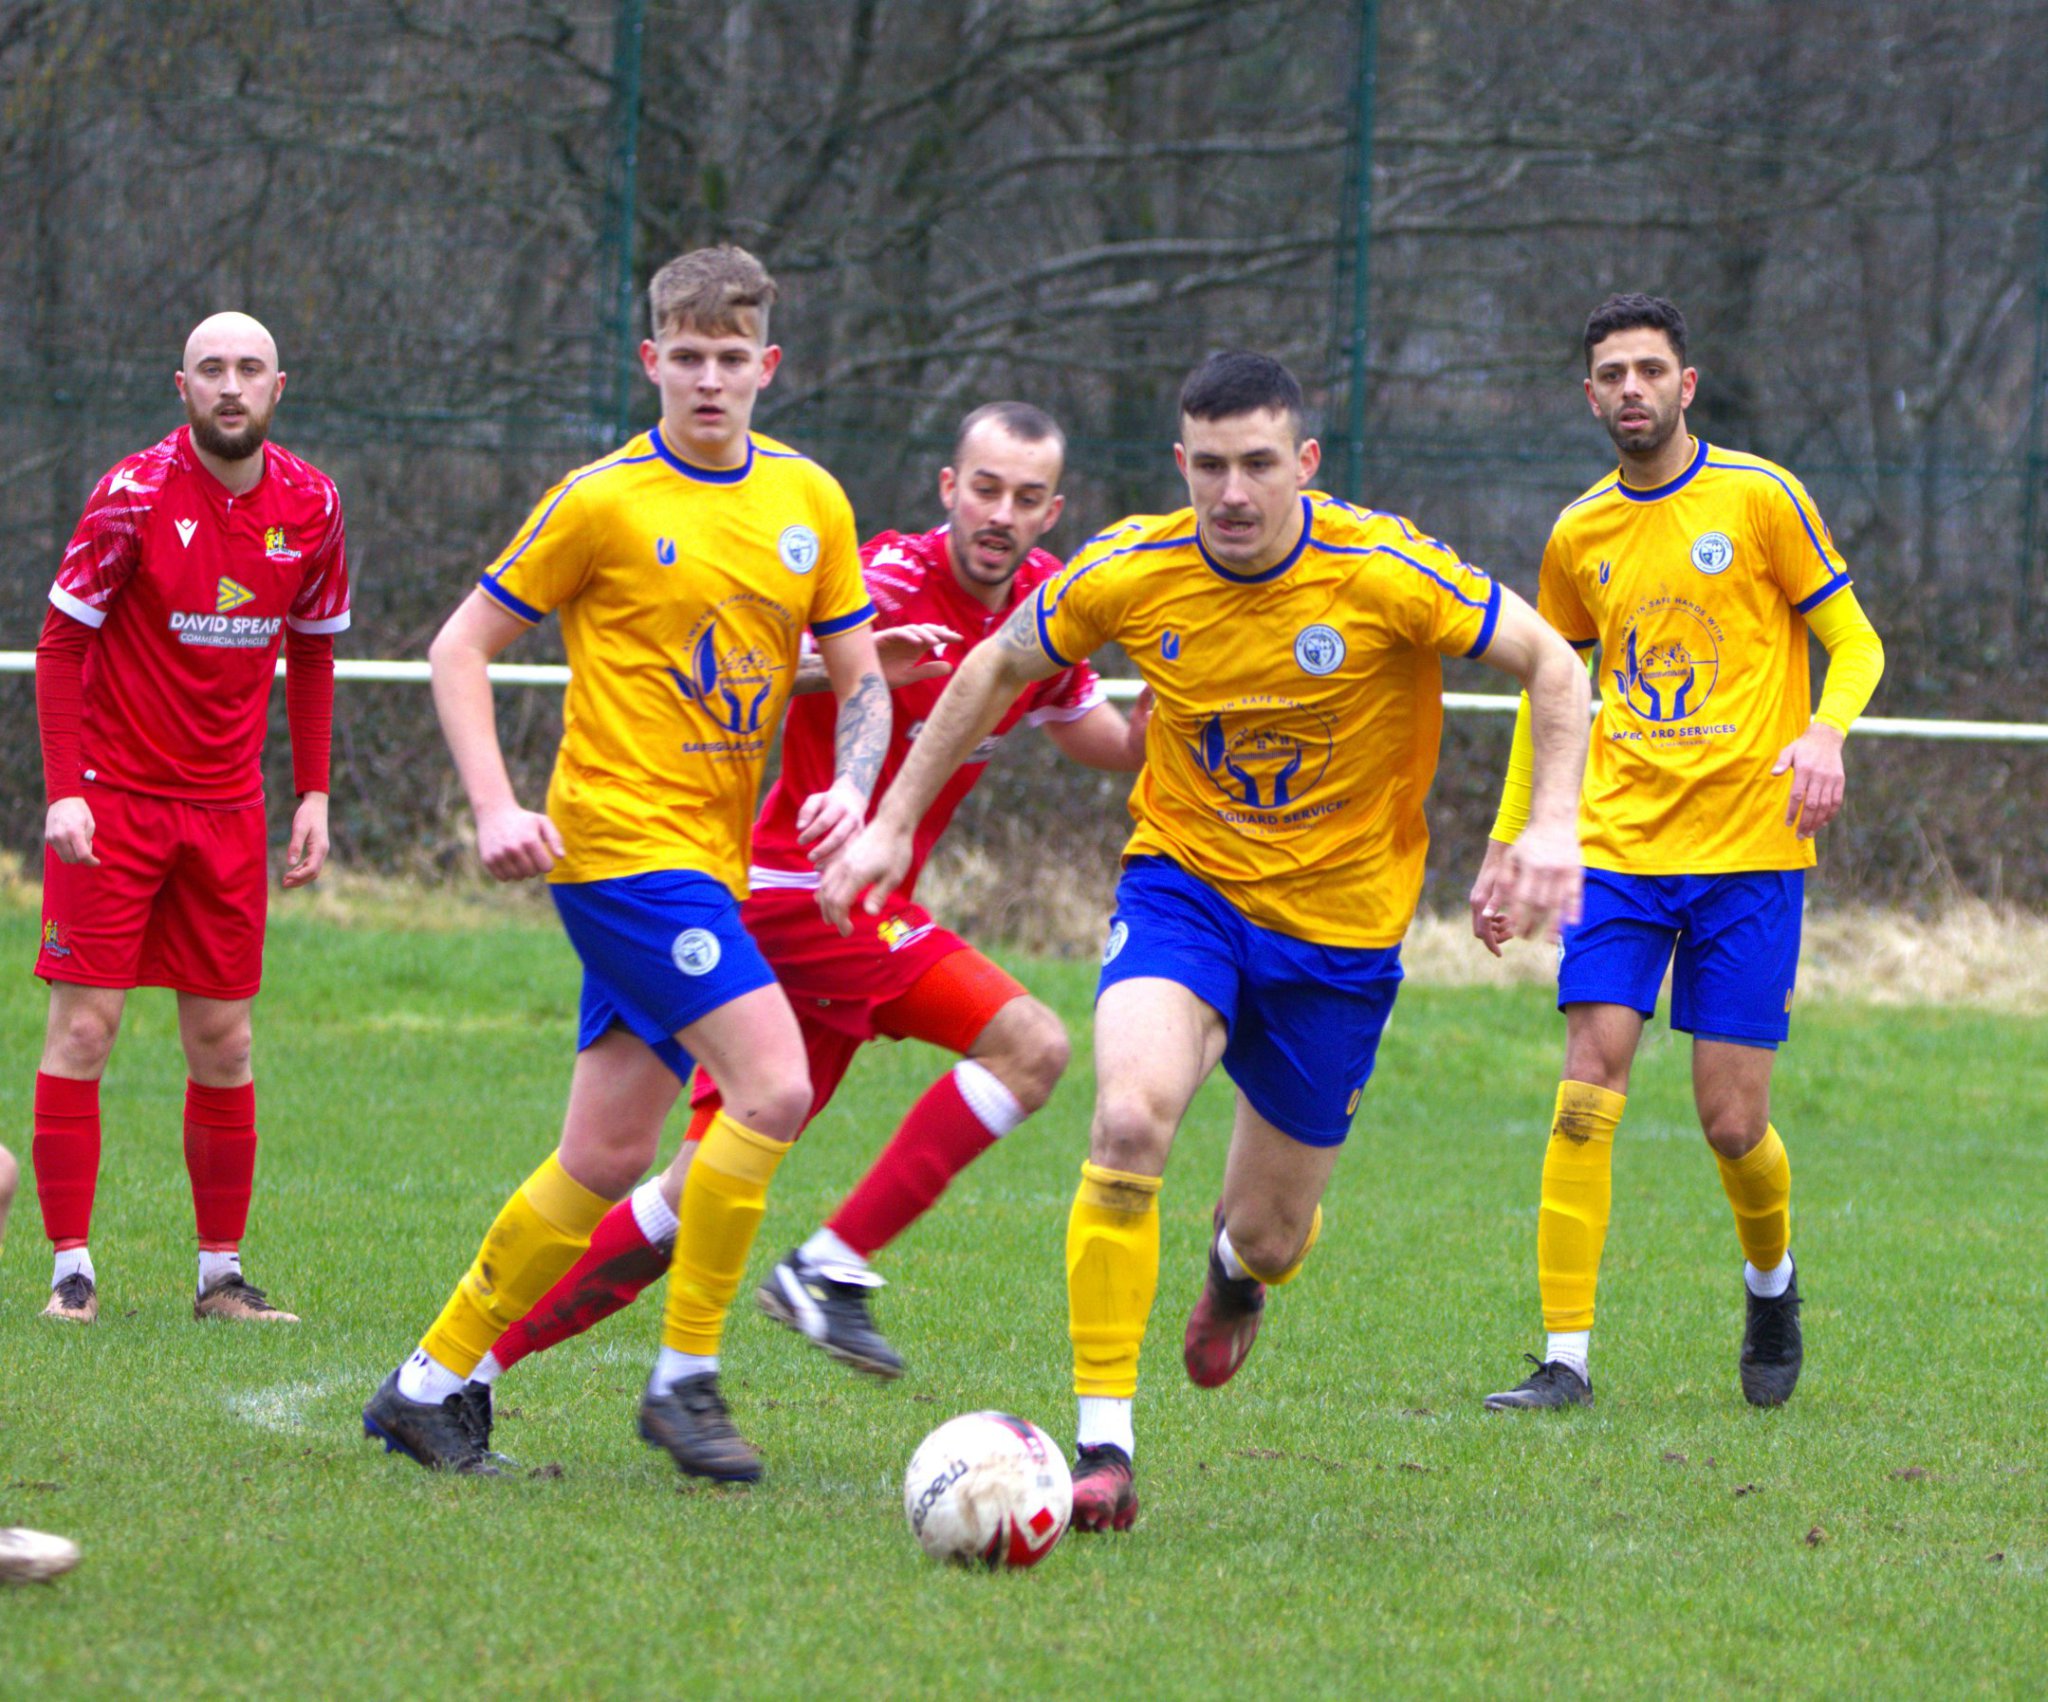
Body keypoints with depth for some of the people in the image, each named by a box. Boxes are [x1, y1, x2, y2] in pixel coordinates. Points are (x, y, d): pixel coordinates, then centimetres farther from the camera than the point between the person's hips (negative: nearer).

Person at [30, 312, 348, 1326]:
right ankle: (71, 1267, -2)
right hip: (112, 800, -4)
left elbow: (312, 653, 14)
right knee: (82, 1027, -7)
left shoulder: (309, 505, 1)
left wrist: (312, 795, 8)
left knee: (223, 1043, 5)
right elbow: (61, 641, -7)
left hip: (228, 809, 4)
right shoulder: (134, 495, -11)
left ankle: (222, 1271, 11)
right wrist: (64, 791, -15)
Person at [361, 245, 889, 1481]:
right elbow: (461, 649, 0)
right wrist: (496, 807, -11)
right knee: (775, 1085, -20)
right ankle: (687, 1378, -10)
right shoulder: (603, 502, -6)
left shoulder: (811, 500, 9)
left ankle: (431, 1384, 18)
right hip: (622, 839, -6)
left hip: (710, 863, 6)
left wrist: (853, 788, -5)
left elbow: (860, 679, 15)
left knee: (606, 1160, 7)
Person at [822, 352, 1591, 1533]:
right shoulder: (1131, 573, -11)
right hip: (1183, 882, 0)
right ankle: (1104, 1447, -23)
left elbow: (1553, 665, -9)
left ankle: (1238, 1269, 51)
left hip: (1340, 925, 0)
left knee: (1272, 1234, 8)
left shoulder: (1388, 573, -19)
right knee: (1131, 1117, -29)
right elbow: (997, 670, 7)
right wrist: (894, 822, 7)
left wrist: (1555, 823, -23)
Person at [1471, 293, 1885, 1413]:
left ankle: (1771, 1282, 30)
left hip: (1748, 853, -3)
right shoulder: (1579, 535, 9)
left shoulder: (1758, 498, -2)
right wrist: (1505, 845, 18)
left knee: (1733, 1123, -2)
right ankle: (1565, 1356, -10)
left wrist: (1825, 733, -19)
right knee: (1588, 1088, -12)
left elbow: (1853, 643, 2)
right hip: (1619, 846, 3)